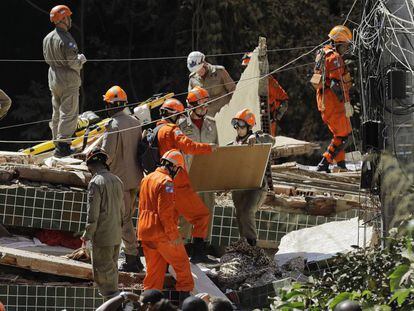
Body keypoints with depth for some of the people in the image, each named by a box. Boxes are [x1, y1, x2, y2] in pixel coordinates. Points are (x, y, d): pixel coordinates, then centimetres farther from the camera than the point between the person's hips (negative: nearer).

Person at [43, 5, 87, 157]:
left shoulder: (48, 38, 5)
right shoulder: (66, 39, -22)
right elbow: (73, 63, -23)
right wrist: (81, 59, -3)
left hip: (53, 80, 8)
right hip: (68, 82, -8)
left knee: (57, 113, 17)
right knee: (69, 115, -4)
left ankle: (57, 143, 24)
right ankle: (63, 145, -8)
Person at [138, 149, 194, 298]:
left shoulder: (146, 179, 13)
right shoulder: (166, 182, -16)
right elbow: (165, 213, -21)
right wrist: (174, 235, -17)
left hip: (145, 232, 8)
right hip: (161, 233, -8)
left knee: (154, 269, 14)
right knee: (182, 263, 7)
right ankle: (185, 294, 12)